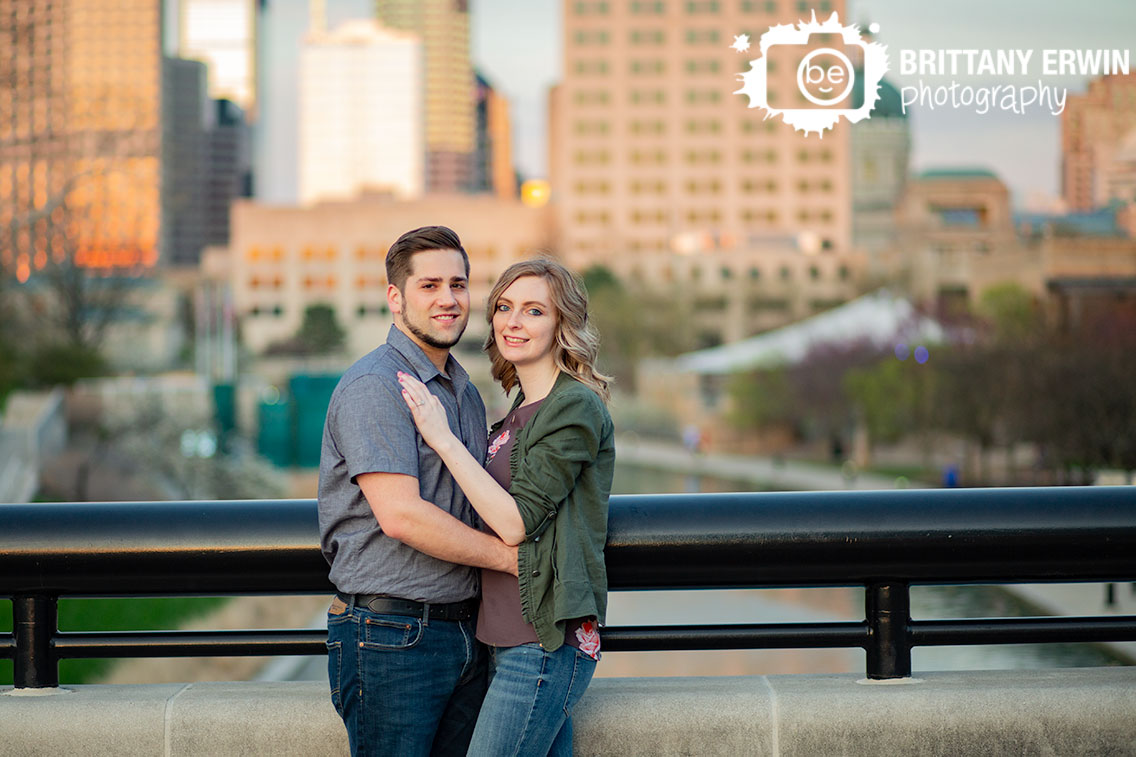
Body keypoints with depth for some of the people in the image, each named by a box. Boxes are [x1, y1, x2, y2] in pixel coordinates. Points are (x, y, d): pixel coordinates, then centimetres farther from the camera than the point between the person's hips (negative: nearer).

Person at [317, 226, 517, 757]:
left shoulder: (466, 392, 17)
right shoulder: (374, 385, -11)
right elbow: (400, 515, -20)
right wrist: (513, 557, -13)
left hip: (464, 630, 8)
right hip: (390, 637, -8)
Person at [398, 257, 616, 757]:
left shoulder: (576, 407, -11)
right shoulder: (522, 411, 17)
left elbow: (515, 522, -16)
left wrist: (443, 439, -14)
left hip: (544, 643, -9)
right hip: (509, 640, 9)